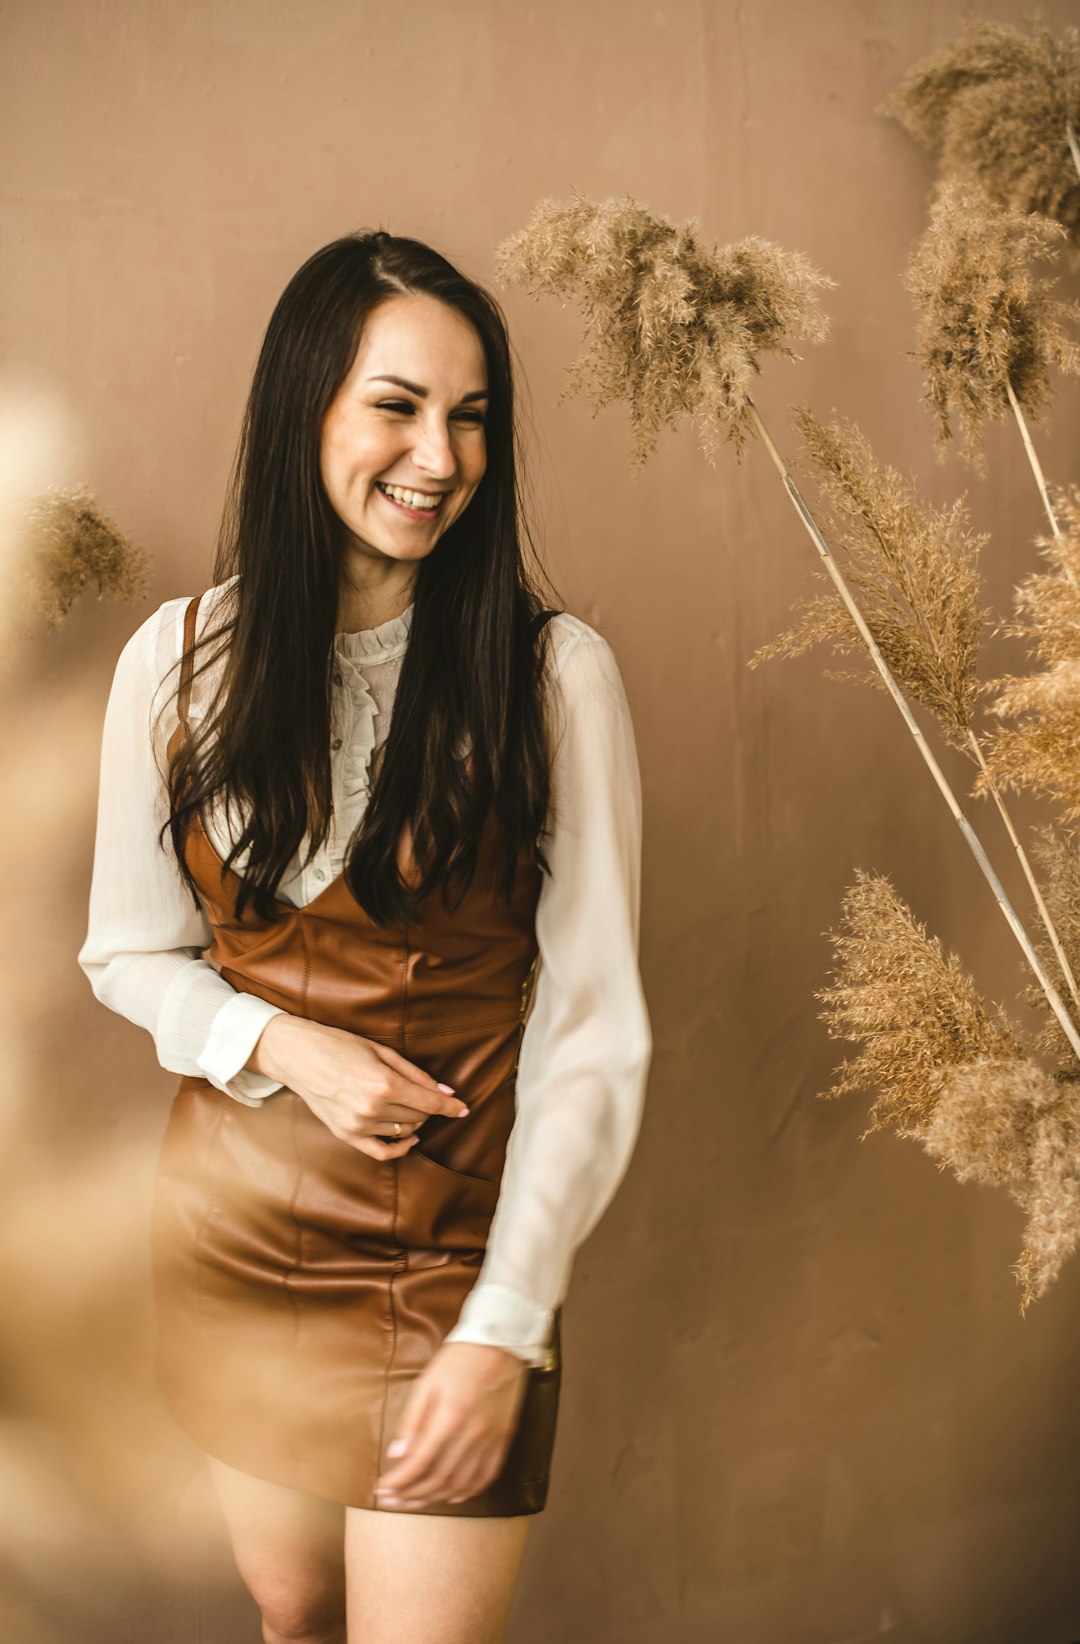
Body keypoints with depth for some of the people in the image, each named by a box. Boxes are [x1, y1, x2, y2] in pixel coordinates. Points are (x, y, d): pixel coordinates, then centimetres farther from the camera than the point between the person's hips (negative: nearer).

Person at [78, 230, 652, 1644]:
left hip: (454, 1245, -2)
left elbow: (595, 1027, -13)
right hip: (236, 1222, 3)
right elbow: (128, 953, 5)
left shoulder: (555, 674, -13)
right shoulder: (180, 661, -5)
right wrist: (285, 1045, -15)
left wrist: (508, 1329, -18)